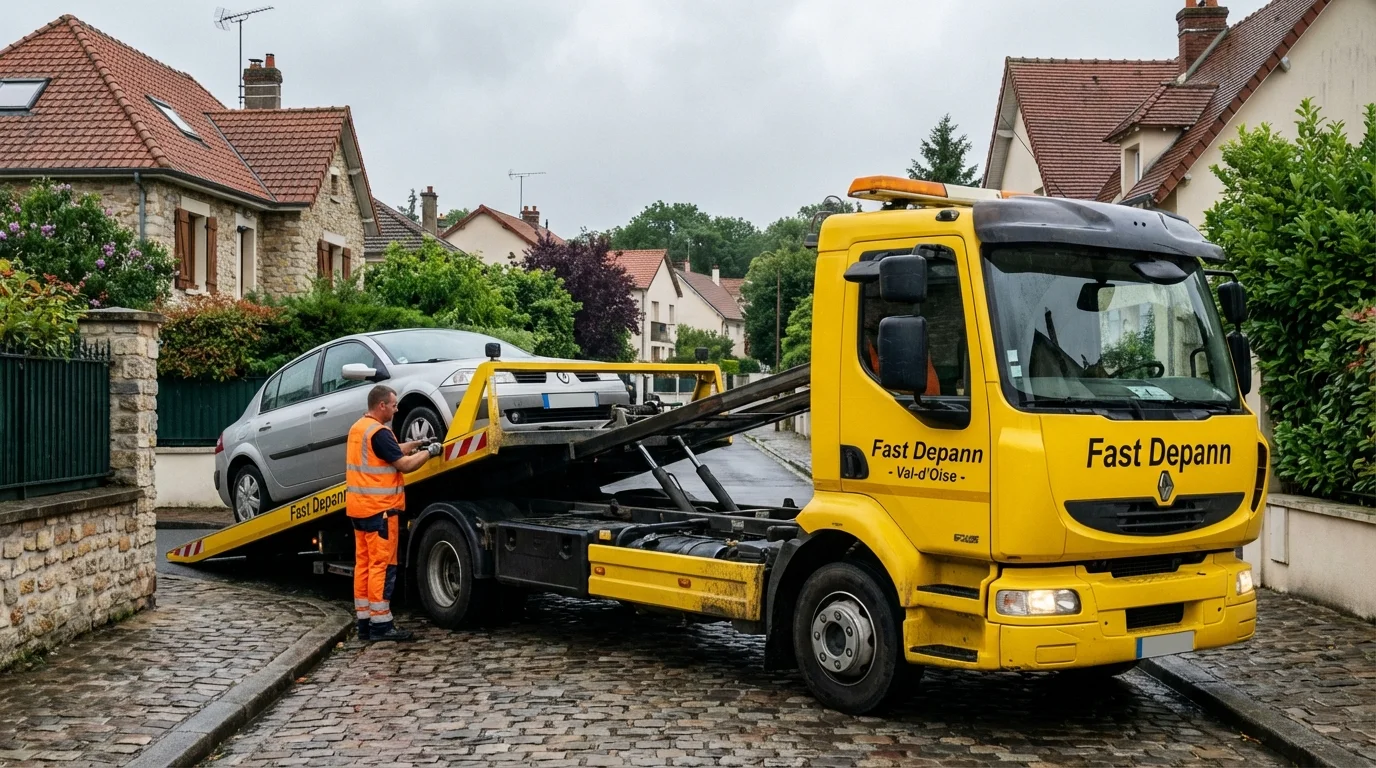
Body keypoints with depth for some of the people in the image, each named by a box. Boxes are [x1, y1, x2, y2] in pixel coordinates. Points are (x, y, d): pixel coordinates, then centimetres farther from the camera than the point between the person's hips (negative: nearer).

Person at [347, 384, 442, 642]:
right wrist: (429, 452, -3)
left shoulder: (358, 428, 13)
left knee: (364, 564, 10)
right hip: (379, 508, -9)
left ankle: (364, 621, 13)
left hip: (359, 507, 10)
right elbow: (405, 464, -16)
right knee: (382, 566, -6)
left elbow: (393, 451, 22)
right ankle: (380, 625, -4)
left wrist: (416, 444, 13)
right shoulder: (379, 432, -17)